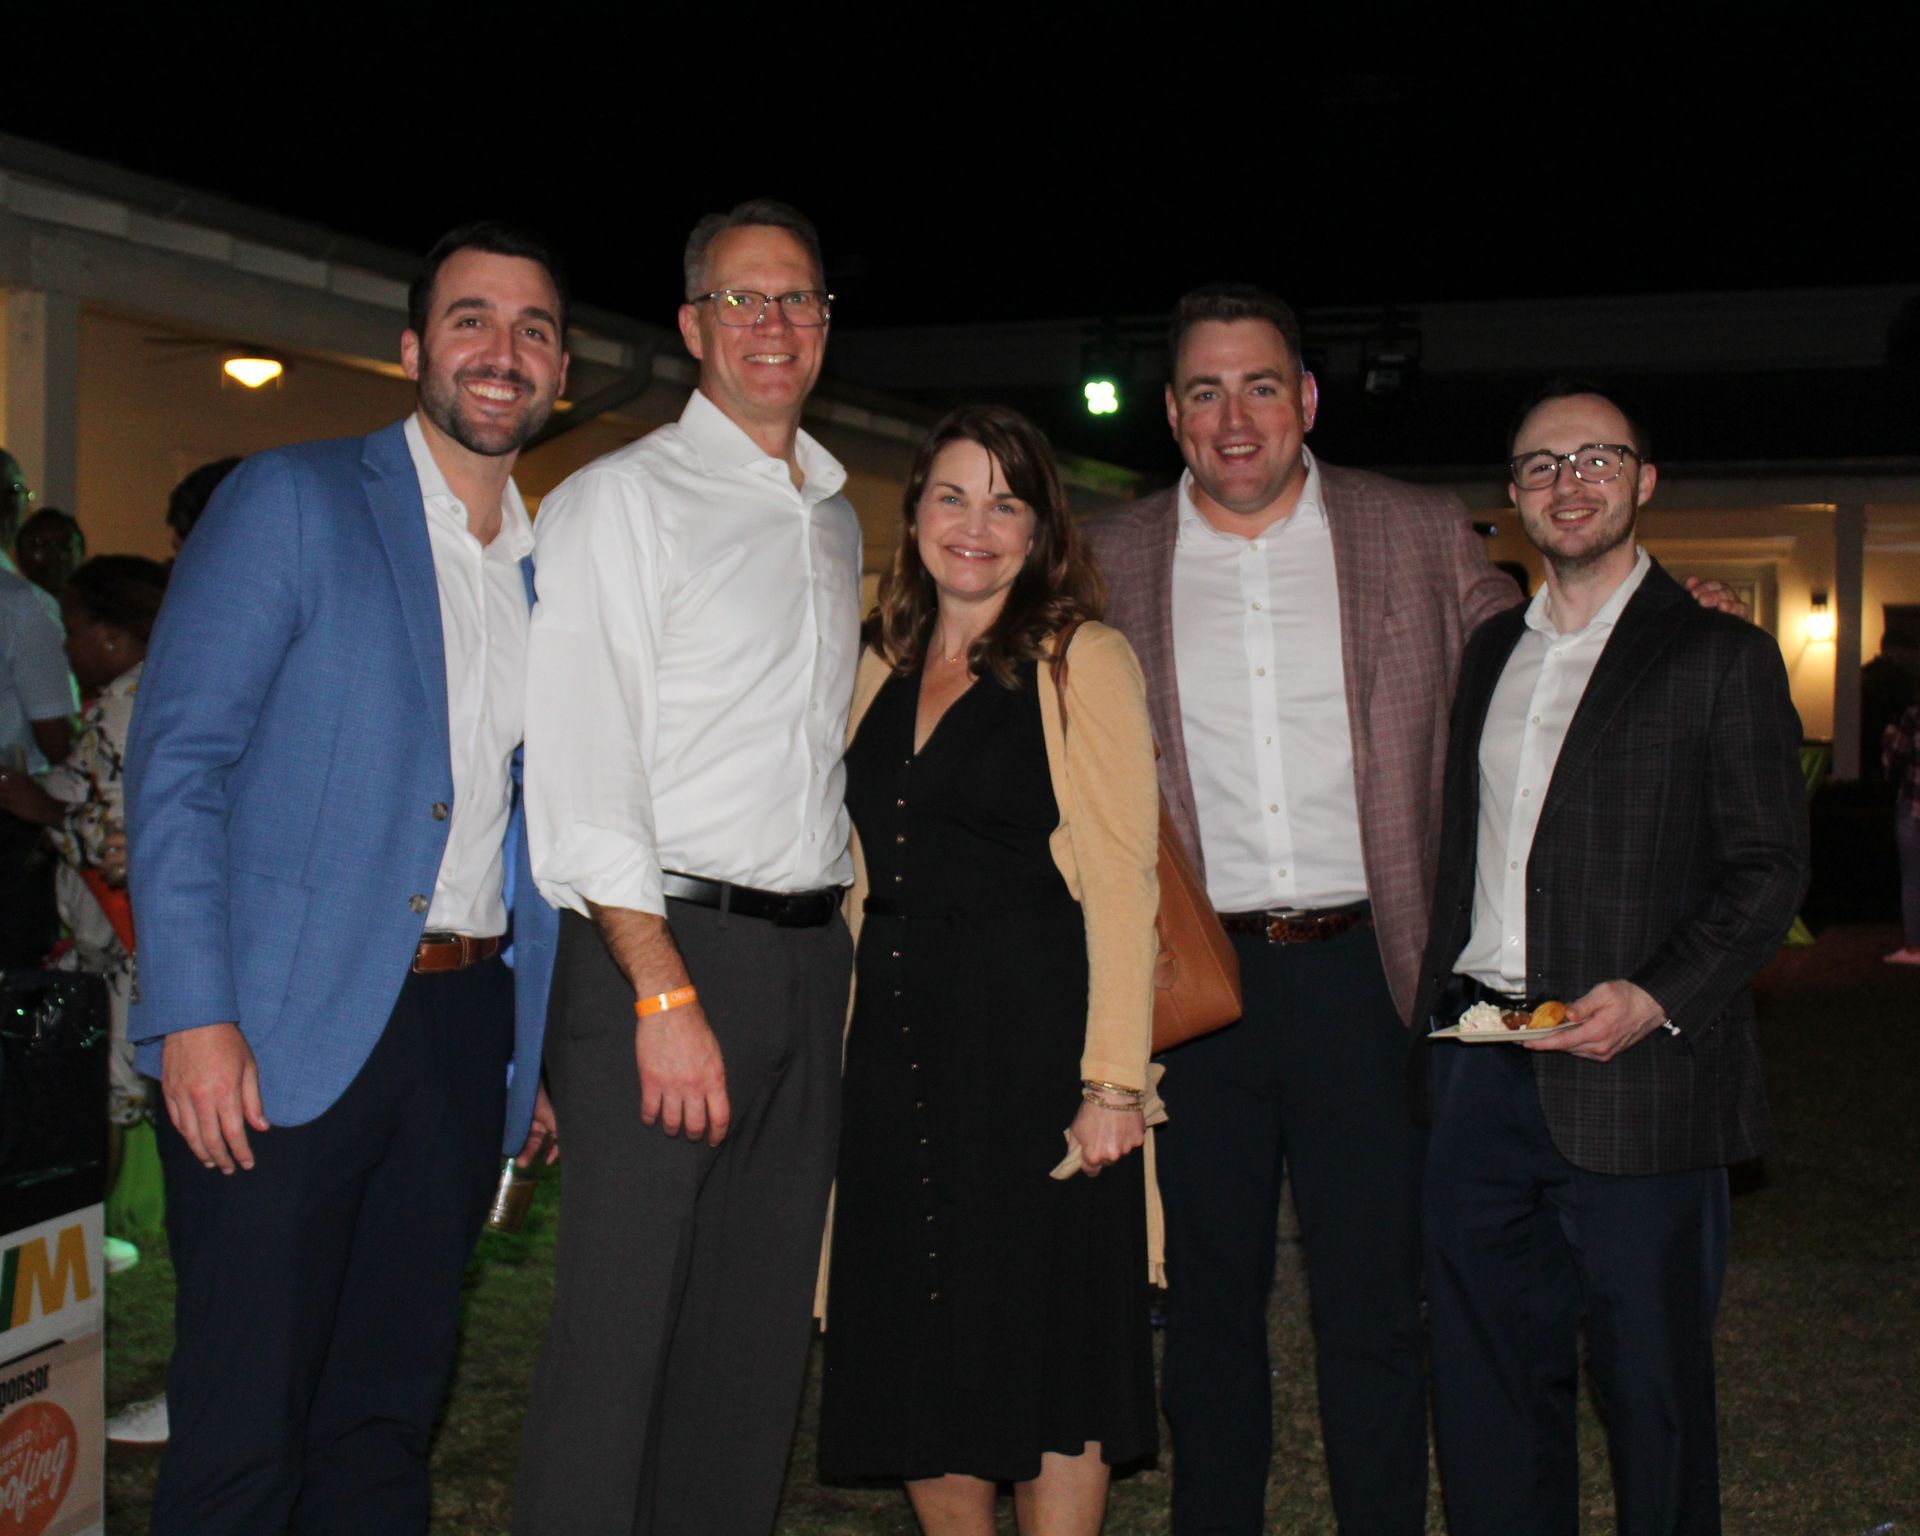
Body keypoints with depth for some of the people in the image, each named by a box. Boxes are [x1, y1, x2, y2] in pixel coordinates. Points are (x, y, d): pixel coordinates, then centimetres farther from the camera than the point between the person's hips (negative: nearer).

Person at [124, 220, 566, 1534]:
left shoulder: (556, 570, 14)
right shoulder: (291, 501, -2)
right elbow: (176, 757, -9)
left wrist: (542, 1046, 13)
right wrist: (194, 1016, -16)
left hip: (468, 1025, 5)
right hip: (288, 1027, -5)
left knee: (389, 1413, 13)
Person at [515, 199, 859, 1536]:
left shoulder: (837, 518, 18)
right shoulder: (619, 498, -3)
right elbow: (582, 769, -11)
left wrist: (835, 949, 11)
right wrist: (665, 992, -18)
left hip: (809, 957, 6)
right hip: (664, 947, -6)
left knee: (763, 1331, 10)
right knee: (620, 1330, -6)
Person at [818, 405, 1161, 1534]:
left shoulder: (1082, 661, -4)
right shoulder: (883, 668, 14)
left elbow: (1123, 882, -10)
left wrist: (1114, 1079, -16)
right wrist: (843, 1036, 9)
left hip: (1034, 1037, -6)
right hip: (897, 1039, 6)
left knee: (1044, 1343, 2)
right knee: (920, 1348, 12)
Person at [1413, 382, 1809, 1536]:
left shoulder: (1722, 658, -2)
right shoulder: (1491, 654, 16)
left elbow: (1769, 868, -6)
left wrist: (1657, 998, -19)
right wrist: (1441, 1024, 11)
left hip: (1637, 1082, -5)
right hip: (1481, 1071, 5)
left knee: (1654, 1386, 5)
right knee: (1487, 1376, 12)